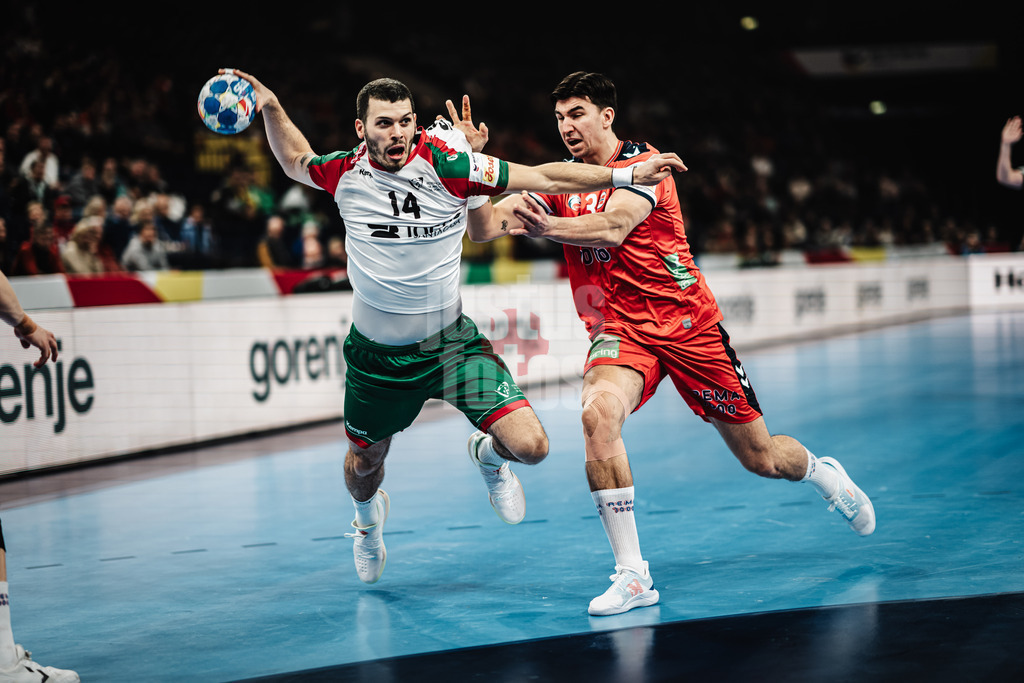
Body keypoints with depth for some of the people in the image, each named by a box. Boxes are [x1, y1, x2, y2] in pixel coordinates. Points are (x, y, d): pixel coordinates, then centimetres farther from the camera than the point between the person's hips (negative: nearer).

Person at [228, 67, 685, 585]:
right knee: (363, 464, 20)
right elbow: (295, 161, 14)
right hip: (377, 352, 2)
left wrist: (628, 174, -16)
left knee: (529, 446, -16)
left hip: (450, 341, -2)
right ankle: (368, 515, 59)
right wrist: (270, 108, -2)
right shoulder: (345, 173, -10)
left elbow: (543, 177, -13)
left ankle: (487, 455, 23)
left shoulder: (445, 163, -17)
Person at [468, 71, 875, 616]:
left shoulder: (643, 163, -9)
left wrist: (549, 228, -44)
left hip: (687, 323, -3)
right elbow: (485, 225, -4)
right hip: (619, 331, 3)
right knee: (597, 414, -31)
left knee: (760, 457, 6)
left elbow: (613, 228, -27)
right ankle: (632, 576, -26)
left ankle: (824, 473, 44)